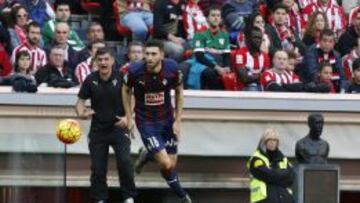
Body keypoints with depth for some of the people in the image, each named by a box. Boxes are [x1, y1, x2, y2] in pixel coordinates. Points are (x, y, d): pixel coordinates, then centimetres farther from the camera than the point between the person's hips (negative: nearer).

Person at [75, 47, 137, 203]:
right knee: (97, 167, 2)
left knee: (124, 161, -17)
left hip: (118, 127, -2)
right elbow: (81, 101, 4)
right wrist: (81, 112, -18)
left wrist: (127, 117, -18)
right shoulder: (91, 80, -2)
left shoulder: (121, 78, -8)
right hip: (98, 129, 2)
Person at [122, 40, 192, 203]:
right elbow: (126, 90, 1)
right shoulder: (135, 70, -20)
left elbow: (179, 92, 2)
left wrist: (178, 120, 0)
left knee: (172, 164, 6)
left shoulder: (172, 69, -17)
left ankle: (147, 155, 38)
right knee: (165, 163, -13)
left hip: (167, 120, 3)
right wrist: (129, 117, -1)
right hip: (146, 122, -3)